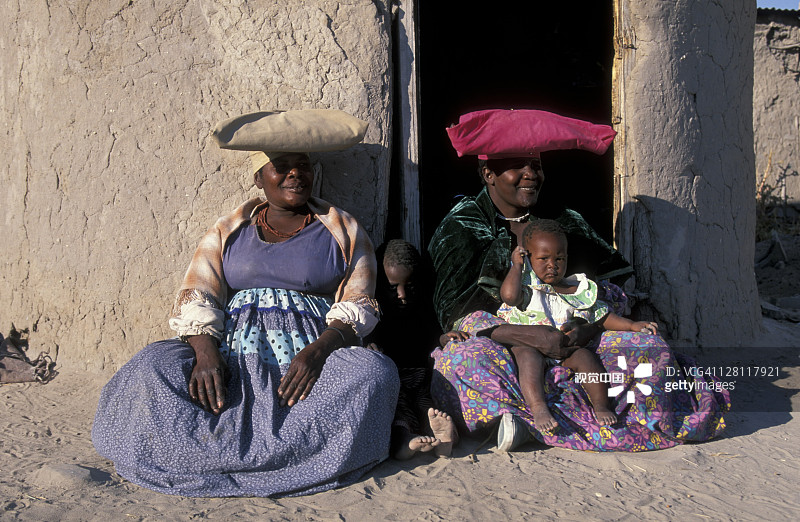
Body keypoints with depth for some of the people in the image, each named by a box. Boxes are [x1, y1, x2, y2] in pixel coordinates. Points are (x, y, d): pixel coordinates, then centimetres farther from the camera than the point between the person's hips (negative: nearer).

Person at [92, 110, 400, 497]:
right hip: (234, 360, 1)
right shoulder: (229, 231, 17)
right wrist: (206, 351, -16)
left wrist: (319, 350, -16)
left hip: (311, 360, -1)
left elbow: (358, 305, 5)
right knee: (153, 367, -25)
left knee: (374, 372, -33)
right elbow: (196, 297, 7)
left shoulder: (343, 231, 13)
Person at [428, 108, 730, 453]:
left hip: (566, 347, 4)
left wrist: (589, 326, -17)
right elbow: (455, 312, -11)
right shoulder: (461, 227, 1)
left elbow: (612, 290, 7)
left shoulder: (563, 221, 13)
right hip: (502, 346, -3)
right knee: (466, 358, -36)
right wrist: (532, 337, -23)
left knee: (651, 349, -19)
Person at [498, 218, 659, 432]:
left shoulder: (578, 290, 14)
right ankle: (538, 408, -46)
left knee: (584, 356, -25)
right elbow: (509, 295, -21)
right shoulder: (526, 285, 3)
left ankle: (601, 405, -19)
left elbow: (602, 316, 20)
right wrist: (516, 265, -7)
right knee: (528, 355, -35)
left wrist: (632, 325, 8)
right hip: (528, 342, -3)